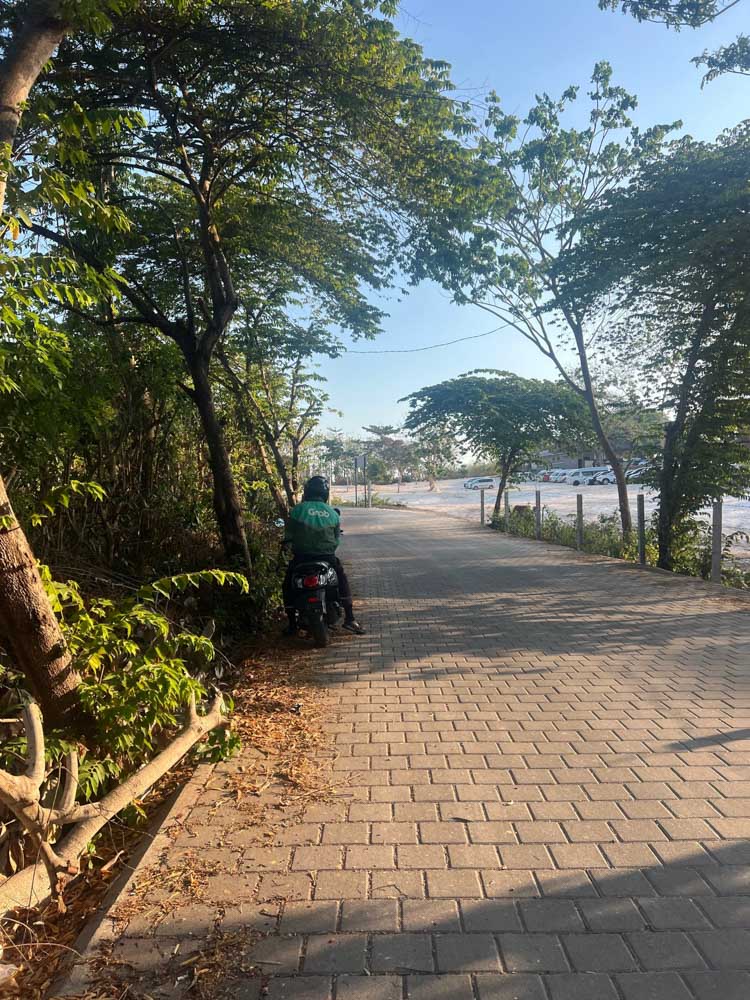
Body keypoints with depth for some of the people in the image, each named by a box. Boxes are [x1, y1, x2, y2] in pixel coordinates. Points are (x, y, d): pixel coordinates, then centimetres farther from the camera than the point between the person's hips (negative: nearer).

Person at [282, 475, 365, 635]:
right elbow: (337, 539, 9)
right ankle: (349, 618, 16)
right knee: (343, 580, 23)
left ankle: (292, 623, 18)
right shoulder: (333, 513, 4)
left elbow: (288, 536, -2)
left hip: (302, 557, -1)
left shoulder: (298, 509, -5)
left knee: (288, 585, 20)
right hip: (327, 556, 2)